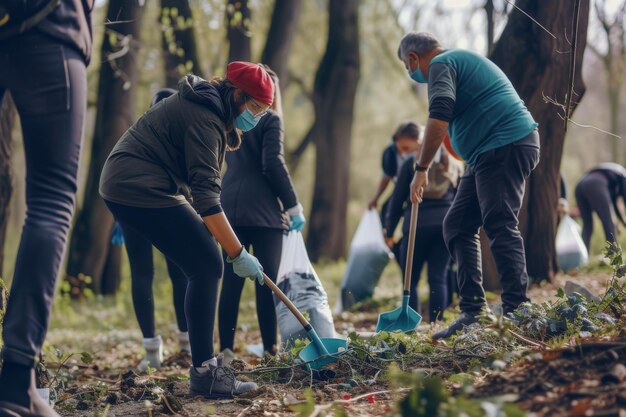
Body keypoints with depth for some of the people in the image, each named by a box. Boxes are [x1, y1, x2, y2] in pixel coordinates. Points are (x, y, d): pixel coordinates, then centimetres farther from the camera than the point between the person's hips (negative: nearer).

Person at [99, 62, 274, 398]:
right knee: (207, 265, -12)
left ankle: (205, 365, 11)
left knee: (204, 265, 9)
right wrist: (238, 254, -22)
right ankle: (203, 372, -11)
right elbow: (206, 197, -23)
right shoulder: (205, 118, -17)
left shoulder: (206, 105, 15)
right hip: (141, 190, -11)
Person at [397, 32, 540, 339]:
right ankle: (472, 311, 6)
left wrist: (421, 169, -14)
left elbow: (438, 120, -19)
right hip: (491, 154, 10)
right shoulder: (464, 60, 27)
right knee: (457, 226, 9)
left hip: (505, 147, -10)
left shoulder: (441, 64, -6)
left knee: (500, 227, -15)